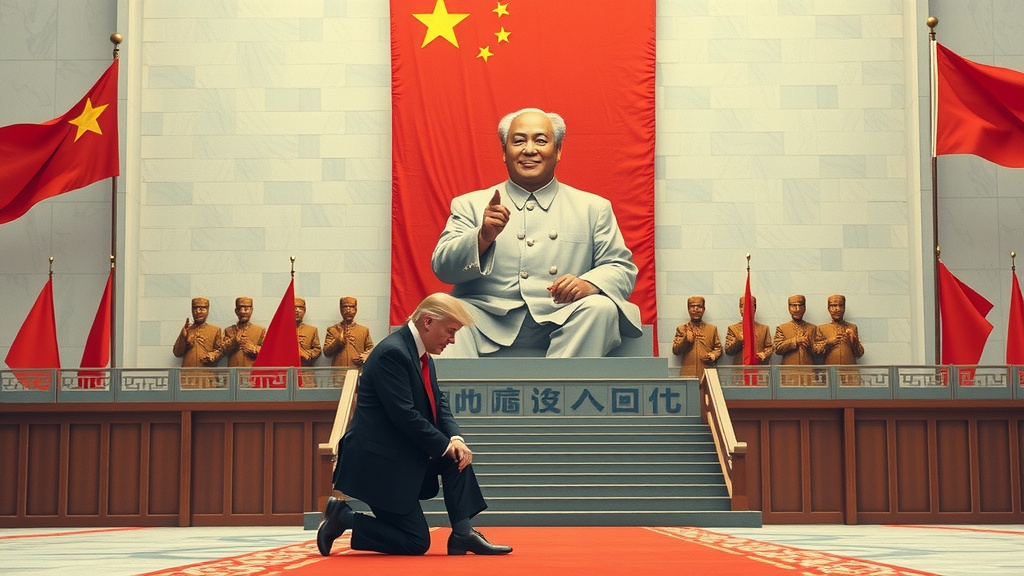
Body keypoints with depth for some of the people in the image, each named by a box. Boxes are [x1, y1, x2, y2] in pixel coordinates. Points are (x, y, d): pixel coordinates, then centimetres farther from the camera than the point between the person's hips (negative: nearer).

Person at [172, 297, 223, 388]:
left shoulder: (215, 330, 14)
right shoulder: (186, 330, 17)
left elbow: (220, 350, 10)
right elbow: (177, 353, 12)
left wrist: (213, 356, -13)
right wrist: (183, 337, -4)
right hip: (187, 375, 1)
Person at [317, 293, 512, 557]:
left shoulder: (422, 355, 10)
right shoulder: (392, 353, -21)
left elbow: (439, 402, 10)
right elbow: (404, 415, -25)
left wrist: (455, 439, -9)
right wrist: (445, 445, -15)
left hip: (405, 455, 10)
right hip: (378, 462, -10)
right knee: (417, 543, -6)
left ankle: (462, 533, 1)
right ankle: (343, 518, 4)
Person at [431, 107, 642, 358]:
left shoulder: (593, 208, 20)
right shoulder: (470, 205, 17)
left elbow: (623, 268, 13)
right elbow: (442, 267, 6)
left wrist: (589, 283, -11)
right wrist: (483, 236, -15)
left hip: (561, 325, 1)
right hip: (490, 323, -1)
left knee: (601, 307, -30)